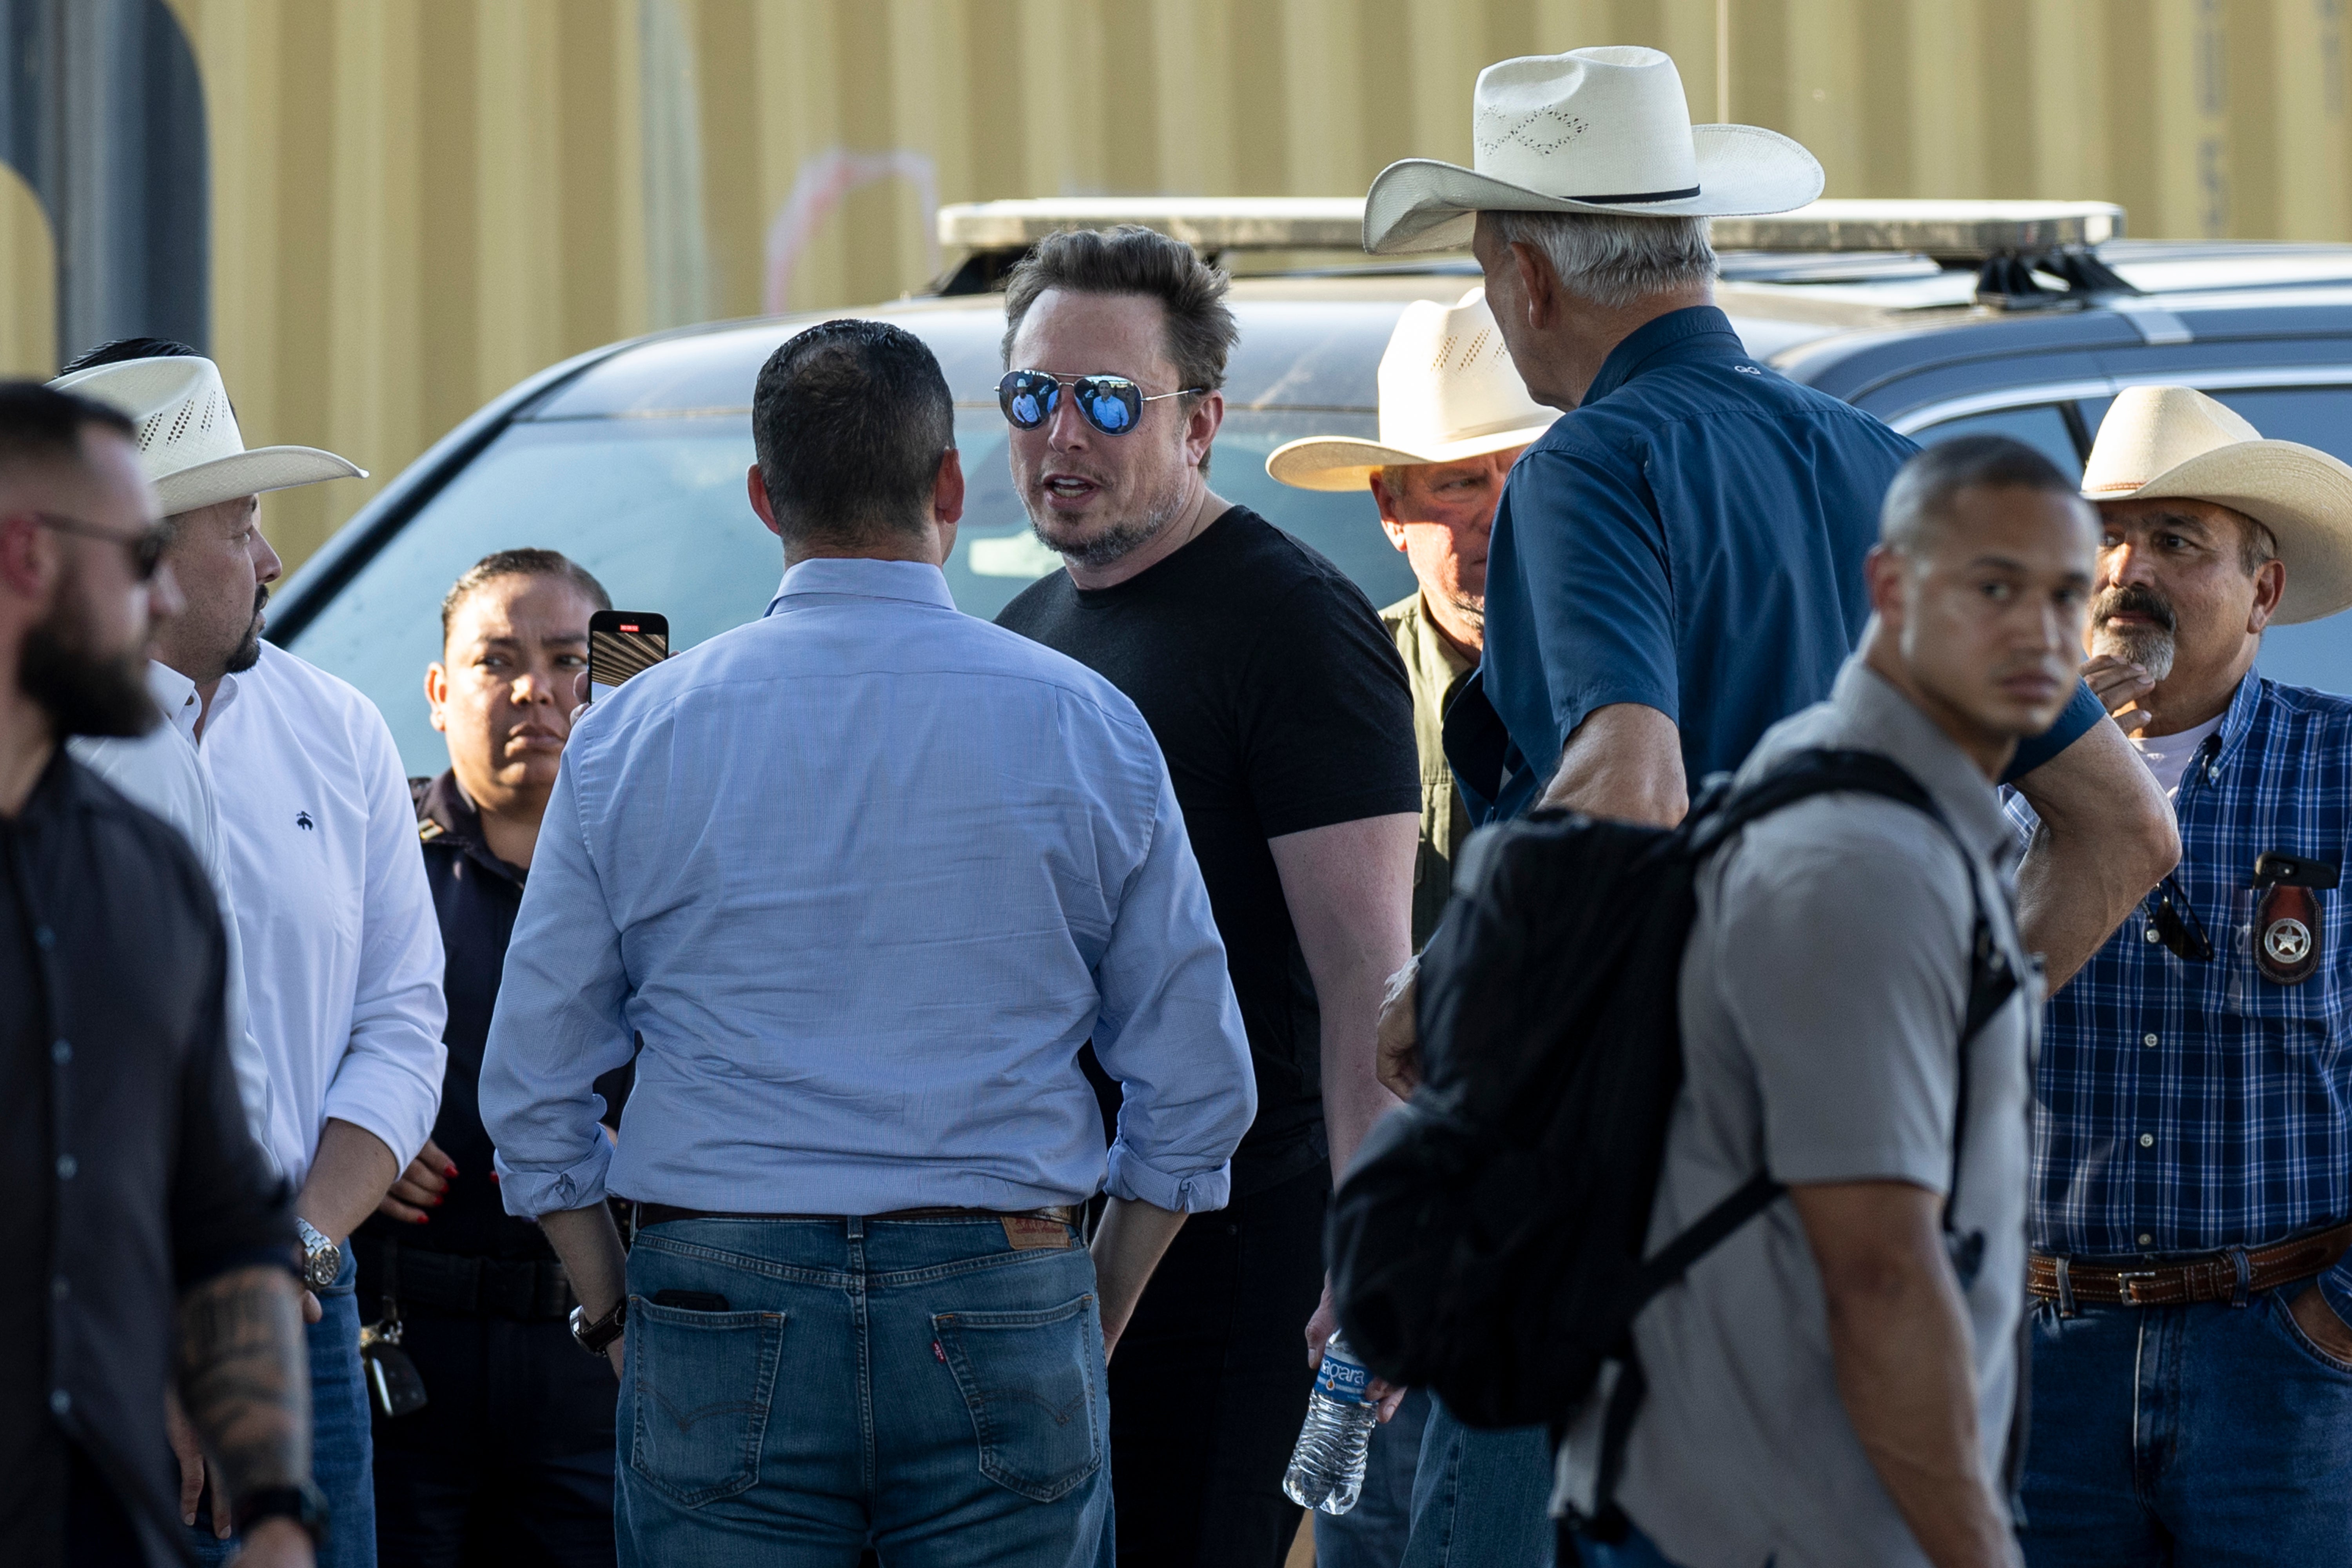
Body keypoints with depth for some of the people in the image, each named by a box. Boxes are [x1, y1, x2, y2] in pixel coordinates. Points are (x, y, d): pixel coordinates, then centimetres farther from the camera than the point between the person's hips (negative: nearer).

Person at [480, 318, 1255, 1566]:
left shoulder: (630, 736, 3)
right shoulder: (1083, 728, 3)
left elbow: (532, 1093, 6)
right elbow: (1198, 1088, 5)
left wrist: (618, 1320, 14)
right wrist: (1093, 1326, 14)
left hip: (721, 1319, 0)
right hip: (1002, 1314, 0)